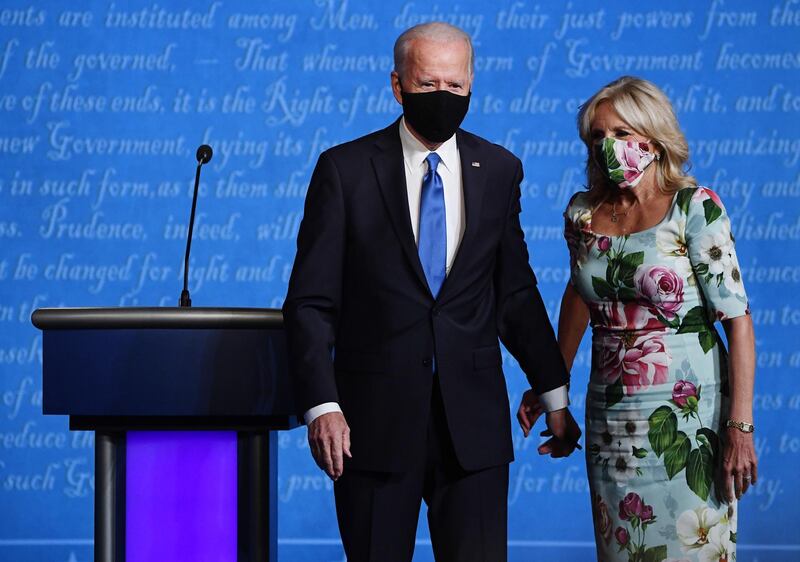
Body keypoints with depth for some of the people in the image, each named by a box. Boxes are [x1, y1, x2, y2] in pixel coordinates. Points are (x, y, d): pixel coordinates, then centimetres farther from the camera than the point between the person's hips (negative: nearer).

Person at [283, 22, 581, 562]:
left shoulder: (499, 170, 7)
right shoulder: (345, 170, -2)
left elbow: (516, 293, 14)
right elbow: (311, 302, -4)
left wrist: (555, 396, 13)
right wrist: (322, 405, -15)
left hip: (473, 420, 2)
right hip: (375, 417, -2)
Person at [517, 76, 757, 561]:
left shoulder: (695, 208, -11)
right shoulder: (583, 213, 4)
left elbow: (737, 318, -14)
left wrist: (741, 427, -19)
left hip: (688, 410, -5)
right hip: (610, 409, 5)